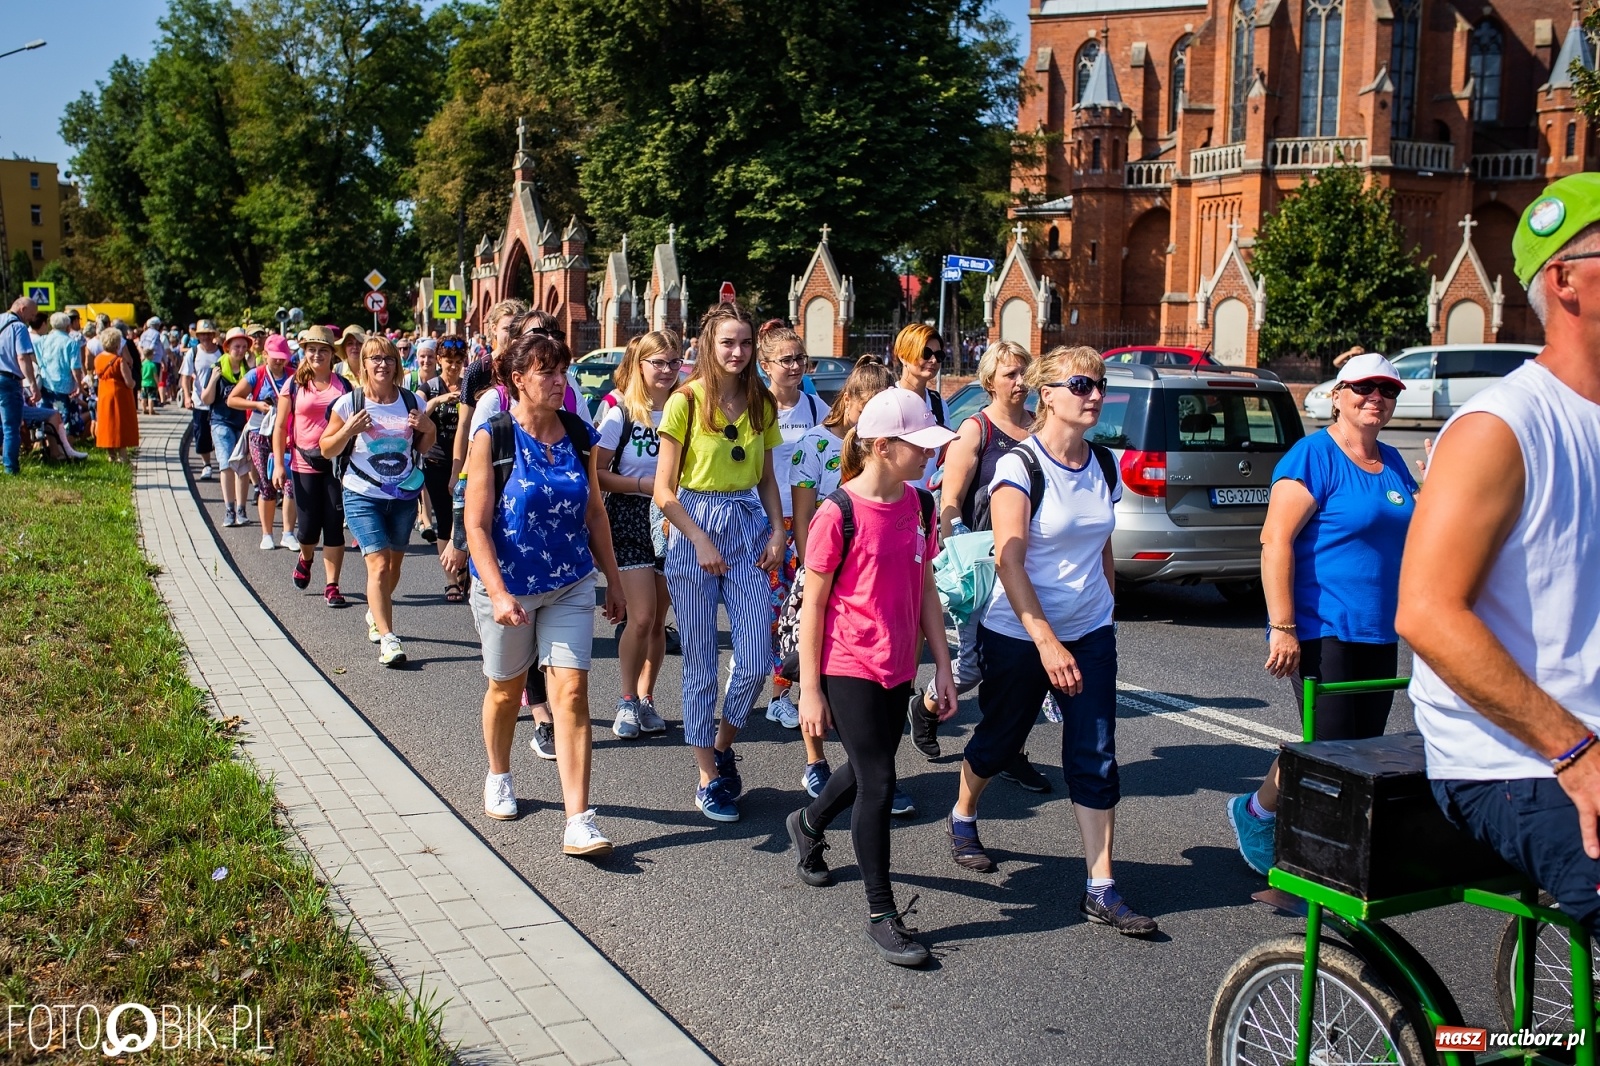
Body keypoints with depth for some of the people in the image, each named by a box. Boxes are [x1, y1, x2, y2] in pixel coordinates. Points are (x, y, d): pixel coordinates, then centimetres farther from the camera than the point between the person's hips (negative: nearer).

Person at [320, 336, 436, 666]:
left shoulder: (412, 401, 1)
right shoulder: (349, 403, -5)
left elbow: (423, 448, 13)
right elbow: (327, 450, 0)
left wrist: (428, 429, -8)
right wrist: (348, 430, -18)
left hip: (404, 496, 3)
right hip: (363, 496, -3)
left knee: (394, 564, 14)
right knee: (378, 564, -13)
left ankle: (375, 613, 42)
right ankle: (387, 639, -14)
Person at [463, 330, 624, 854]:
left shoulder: (578, 436, 0)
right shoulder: (493, 437, -11)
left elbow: (595, 513, 9)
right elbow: (476, 523, -14)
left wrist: (614, 580, 10)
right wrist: (498, 593, -23)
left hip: (570, 584, 2)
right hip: (507, 584, -2)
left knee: (572, 691, -8)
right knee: (506, 688, 16)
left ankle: (578, 822, -8)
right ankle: (498, 778, 44)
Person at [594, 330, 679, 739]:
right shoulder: (620, 413, -4)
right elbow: (597, 473, -5)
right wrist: (645, 484, -14)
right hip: (630, 521, -3)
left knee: (658, 620, 7)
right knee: (642, 617, -11)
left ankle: (645, 698, 21)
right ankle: (627, 701, 5)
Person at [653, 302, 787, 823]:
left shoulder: (762, 403, 7)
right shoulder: (686, 401, -6)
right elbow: (664, 491, -7)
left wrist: (777, 531, 1)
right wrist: (702, 542, -14)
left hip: (749, 528, 4)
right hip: (694, 527, -4)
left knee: (756, 661, -1)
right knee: (701, 664, 3)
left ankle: (722, 745, 26)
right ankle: (709, 778, 16)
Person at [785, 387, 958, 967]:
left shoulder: (920, 505, 2)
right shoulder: (838, 514, -17)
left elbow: (925, 589, 10)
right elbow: (813, 605, -11)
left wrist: (942, 664, 8)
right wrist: (810, 691, -10)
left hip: (897, 668, 7)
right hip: (848, 668, -7)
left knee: (867, 771, 20)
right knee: (878, 782, -3)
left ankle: (808, 824, 51)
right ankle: (881, 914, 11)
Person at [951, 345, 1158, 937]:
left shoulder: (1105, 466, 2)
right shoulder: (1019, 467, -16)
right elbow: (1009, 562, -21)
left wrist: (1107, 610, 14)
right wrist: (1047, 643, -26)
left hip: (1090, 633, 5)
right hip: (1018, 633, -4)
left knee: (1096, 758, -1)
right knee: (1000, 739, 13)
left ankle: (1101, 888, 4)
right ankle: (962, 818, 42)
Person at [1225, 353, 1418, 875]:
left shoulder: (1392, 464, 13)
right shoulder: (1314, 455, -11)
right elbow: (1275, 539, -17)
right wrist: (1283, 628, -21)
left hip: (1378, 634, 8)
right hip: (1321, 629, -8)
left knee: (1365, 749, 9)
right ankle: (1254, 812, 16)